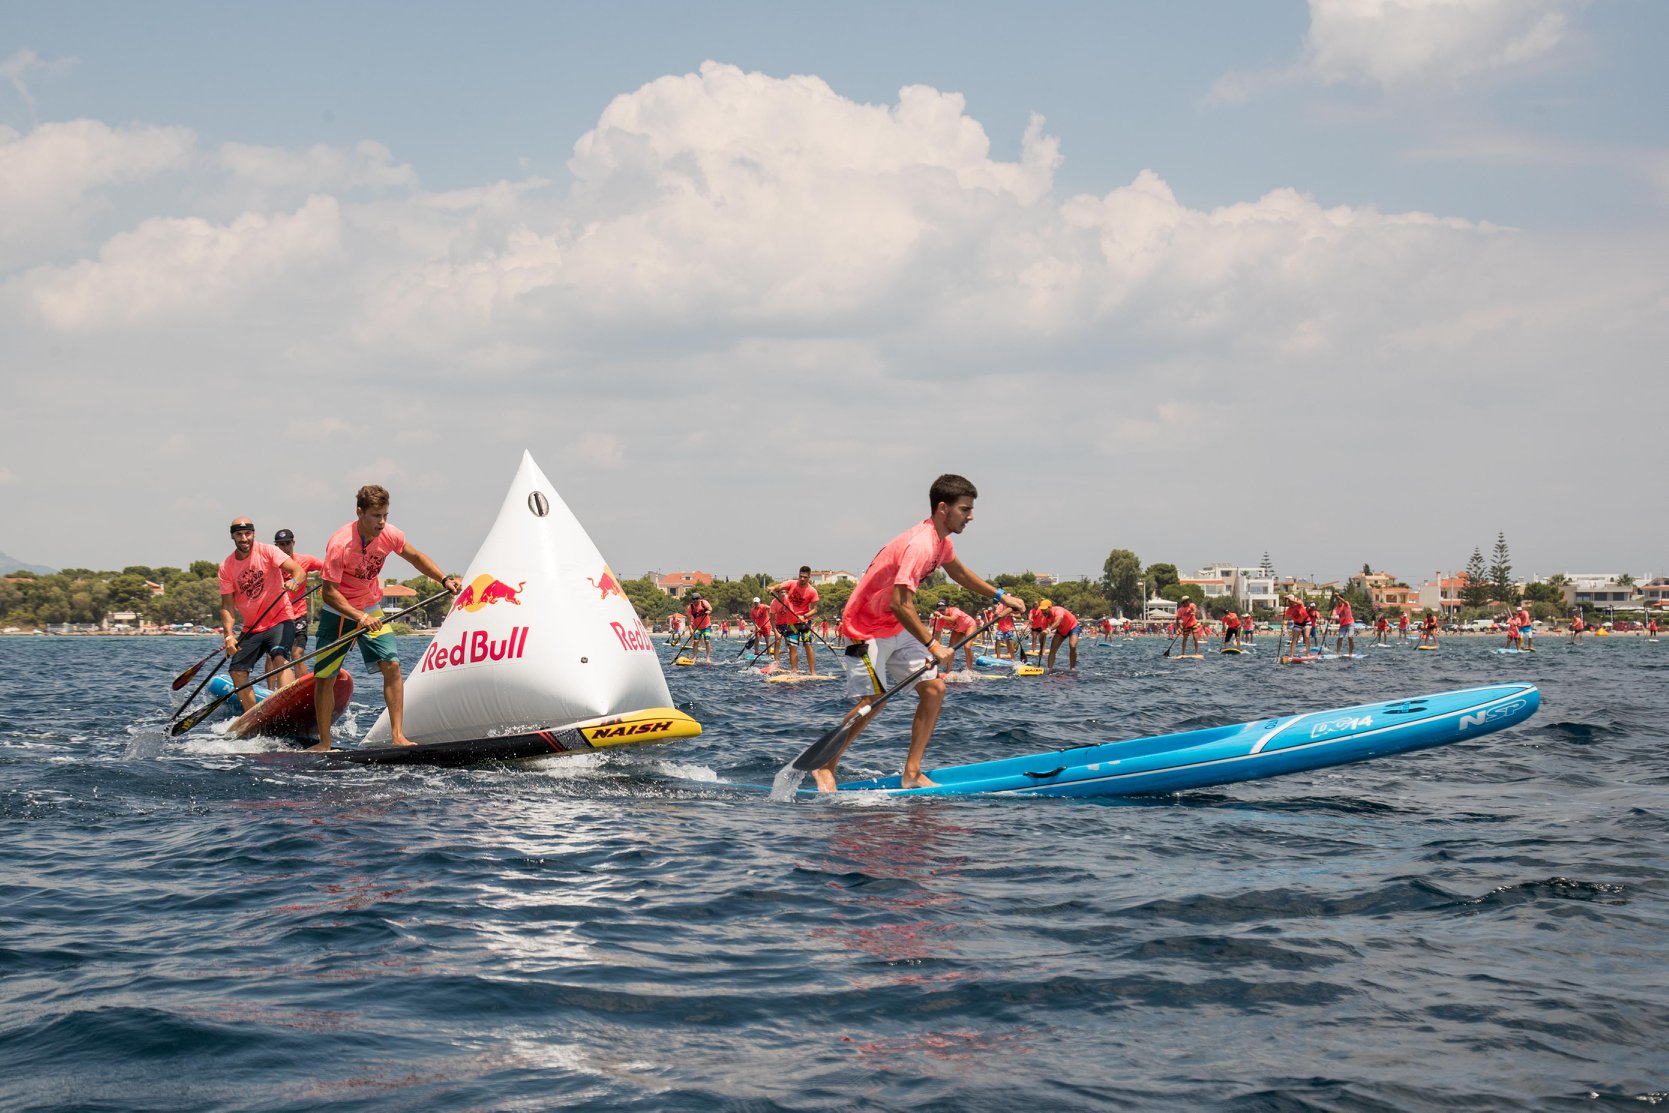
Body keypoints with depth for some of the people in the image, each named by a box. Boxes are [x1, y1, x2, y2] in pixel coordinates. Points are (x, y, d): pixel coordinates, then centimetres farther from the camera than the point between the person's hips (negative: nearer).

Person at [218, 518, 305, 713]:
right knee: (237, 671, -1)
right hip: (251, 628, 5)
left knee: (280, 659, -28)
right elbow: (227, 605, 1)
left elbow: (299, 572, -18)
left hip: (278, 620, -5)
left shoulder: (267, 552, -7)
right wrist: (229, 635, -13)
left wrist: (293, 581, -42)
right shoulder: (226, 567, 2)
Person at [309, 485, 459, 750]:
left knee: (392, 665, -14)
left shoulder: (390, 535, -14)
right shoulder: (340, 545, -28)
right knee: (325, 677, -1)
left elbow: (415, 557, 6)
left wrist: (445, 579, -7)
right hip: (338, 613, -3)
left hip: (371, 610, 3)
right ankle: (324, 743, 14)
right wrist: (359, 617, -36)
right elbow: (329, 592, -25)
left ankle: (397, 736, -12)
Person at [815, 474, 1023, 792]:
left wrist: (1000, 596, 28)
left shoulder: (941, 540, 4)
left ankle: (912, 774, 3)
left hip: (899, 628, 10)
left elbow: (958, 571, 27)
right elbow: (900, 604, -34)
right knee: (872, 701, -12)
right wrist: (932, 645, -32)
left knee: (934, 688, -1)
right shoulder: (920, 545, -27)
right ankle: (825, 767, 7)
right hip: (869, 628, -9)